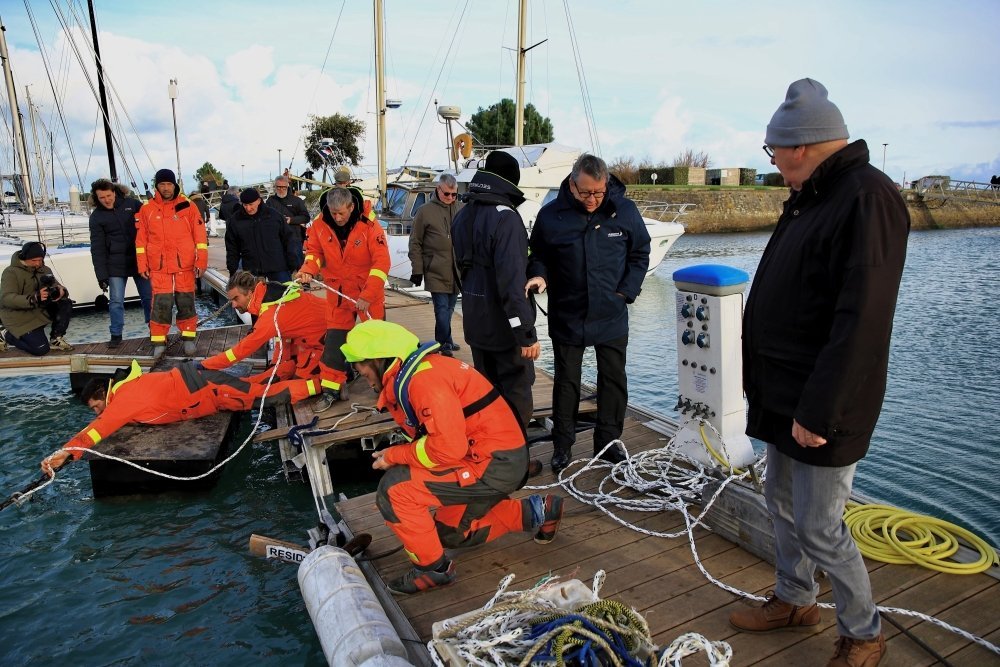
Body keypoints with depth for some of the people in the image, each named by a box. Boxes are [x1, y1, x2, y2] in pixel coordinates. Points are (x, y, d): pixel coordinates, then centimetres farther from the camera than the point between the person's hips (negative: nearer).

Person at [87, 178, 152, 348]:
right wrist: (101, 275, -6)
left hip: (140, 260, 0)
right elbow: (97, 248, -1)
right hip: (115, 265, 0)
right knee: (116, 301, 0)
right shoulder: (96, 217, -1)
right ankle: (116, 335, 13)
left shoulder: (132, 204, -1)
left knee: (149, 297, 6)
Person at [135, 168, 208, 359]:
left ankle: (189, 339, 17)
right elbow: (141, 239, 8)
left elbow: (200, 235, 1)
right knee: (161, 304, -1)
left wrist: (201, 261, -4)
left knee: (186, 302, 5)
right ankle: (158, 342, 8)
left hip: (185, 265, 0)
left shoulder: (187, 206, 2)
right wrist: (142, 265, 4)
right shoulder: (147, 209, 5)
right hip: (158, 267, 1)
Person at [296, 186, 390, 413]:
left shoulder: (369, 226, -19)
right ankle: (331, 388, 14)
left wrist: (367, 296, -23)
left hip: (370, 293, -3)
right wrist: (308, 270, -18)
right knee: (334, 340, 4)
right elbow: (314, 251, 5)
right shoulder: (320, 225, -8)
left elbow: (381, 262, -20)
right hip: (338, 292, 3)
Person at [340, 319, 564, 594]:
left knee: (394, 489, -16)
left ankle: (433, 568, 2)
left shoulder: (424, 378, -22)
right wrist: (398, 454, 4)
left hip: (494, 465, -11)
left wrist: (395, 455, -15)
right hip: (497, 459, 11)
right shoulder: (411, 373, 10)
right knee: (451, 533, 24)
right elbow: (438, 435, 16)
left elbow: (448, 446, -28)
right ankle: (534, 512, 28)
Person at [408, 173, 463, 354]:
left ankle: (444, 342, 28)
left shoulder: (462, 210, 5)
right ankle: (445, 344, 5)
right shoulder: (425, 211, -4)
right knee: (442, 308, -6)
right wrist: (417, 270, -5)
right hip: (436, 272, -4)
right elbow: (415, 243, -1)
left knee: (449, 308, 14)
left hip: (458, 272, 4)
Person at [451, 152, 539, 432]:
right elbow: (512, 279, -26)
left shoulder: (463, 215, 9)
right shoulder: (505, 217, -19)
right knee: (516, 398, 3)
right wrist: (526, 333, -24)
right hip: (504, 325, -8)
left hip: (475, 322, 8)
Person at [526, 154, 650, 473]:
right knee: (566, 381, 9)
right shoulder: (551, 215, -8)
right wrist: (539, 275, -15)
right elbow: (538, 255, 6)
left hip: (611, 317, 2)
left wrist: (626, 292, -4)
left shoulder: (624, 210, -4)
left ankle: (609, 442, 27)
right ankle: (562, 445, 22)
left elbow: (640, 255, 6)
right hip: (566, 317, -1)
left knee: (614, 380, 10)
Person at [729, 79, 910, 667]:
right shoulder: (812, 197, 11)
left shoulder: (868, 198, -19)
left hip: (823, 406, -9)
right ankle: (795, 600, 41)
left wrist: (819, 410, -25)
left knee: (820, 528, 2)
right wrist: (763, 377, 19)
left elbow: (861, 323, -26)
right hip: (784, 395, 10)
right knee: (784, 503, 20)